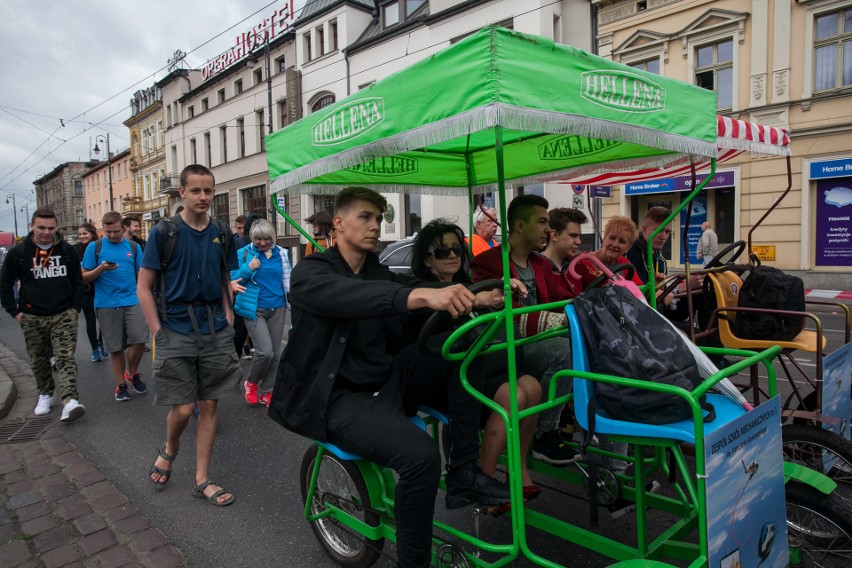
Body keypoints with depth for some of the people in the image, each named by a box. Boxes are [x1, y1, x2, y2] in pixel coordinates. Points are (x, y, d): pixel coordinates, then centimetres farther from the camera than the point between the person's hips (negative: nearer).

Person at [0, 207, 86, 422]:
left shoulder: (67, 251, 3)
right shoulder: (18, 252, 0)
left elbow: (77, 281, 10)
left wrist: (75, 309, 3)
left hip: (64, 315, -1)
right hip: (32, 318, 1)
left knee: (66, 358, -10)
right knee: (39, 361, 13)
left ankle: (70, 401, -18)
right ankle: (45, 394, 32)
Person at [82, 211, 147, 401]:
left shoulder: (134, 247, 9)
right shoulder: (94, 247, 4)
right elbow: (84, 278, 4)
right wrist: (101, 268, -14)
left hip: (132, 301, 1)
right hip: (107, 305, -1)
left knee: (139, 339, -11)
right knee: (115, 348, 6)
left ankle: (132, 373, 16)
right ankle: (121, 385, 20)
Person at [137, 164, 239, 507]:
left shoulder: (222, 233, 7)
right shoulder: (164, 232, -4)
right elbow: (144, 287, -3)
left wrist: (227, 324, 4)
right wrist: (158, 333, -9)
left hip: (215, 330, 3)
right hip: (176, 331, -3)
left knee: (209, 404, 7)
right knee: (183, 408, -3)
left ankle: (202, 479, 19)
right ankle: (169, 449, 31)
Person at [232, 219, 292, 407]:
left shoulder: (280, 253, 3)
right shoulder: (244, 253, -3)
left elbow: (288, 280, 7)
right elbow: (232, 280, -1)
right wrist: (248, 268, -17)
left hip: (277, 308, 4)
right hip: (254, 309, -3)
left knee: (276, 353, 8)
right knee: (265, 351, -13)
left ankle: (266, 392, 24)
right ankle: (251, 383, 16)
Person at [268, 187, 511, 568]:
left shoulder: (379, 273, 13)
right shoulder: (309, 274, -10)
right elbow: (350, 296, -32)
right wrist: (422, 296, -49)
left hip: (387, 381, 7)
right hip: (340, 396, -7)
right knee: (420, 455, -30)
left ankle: (463, 476, -4)